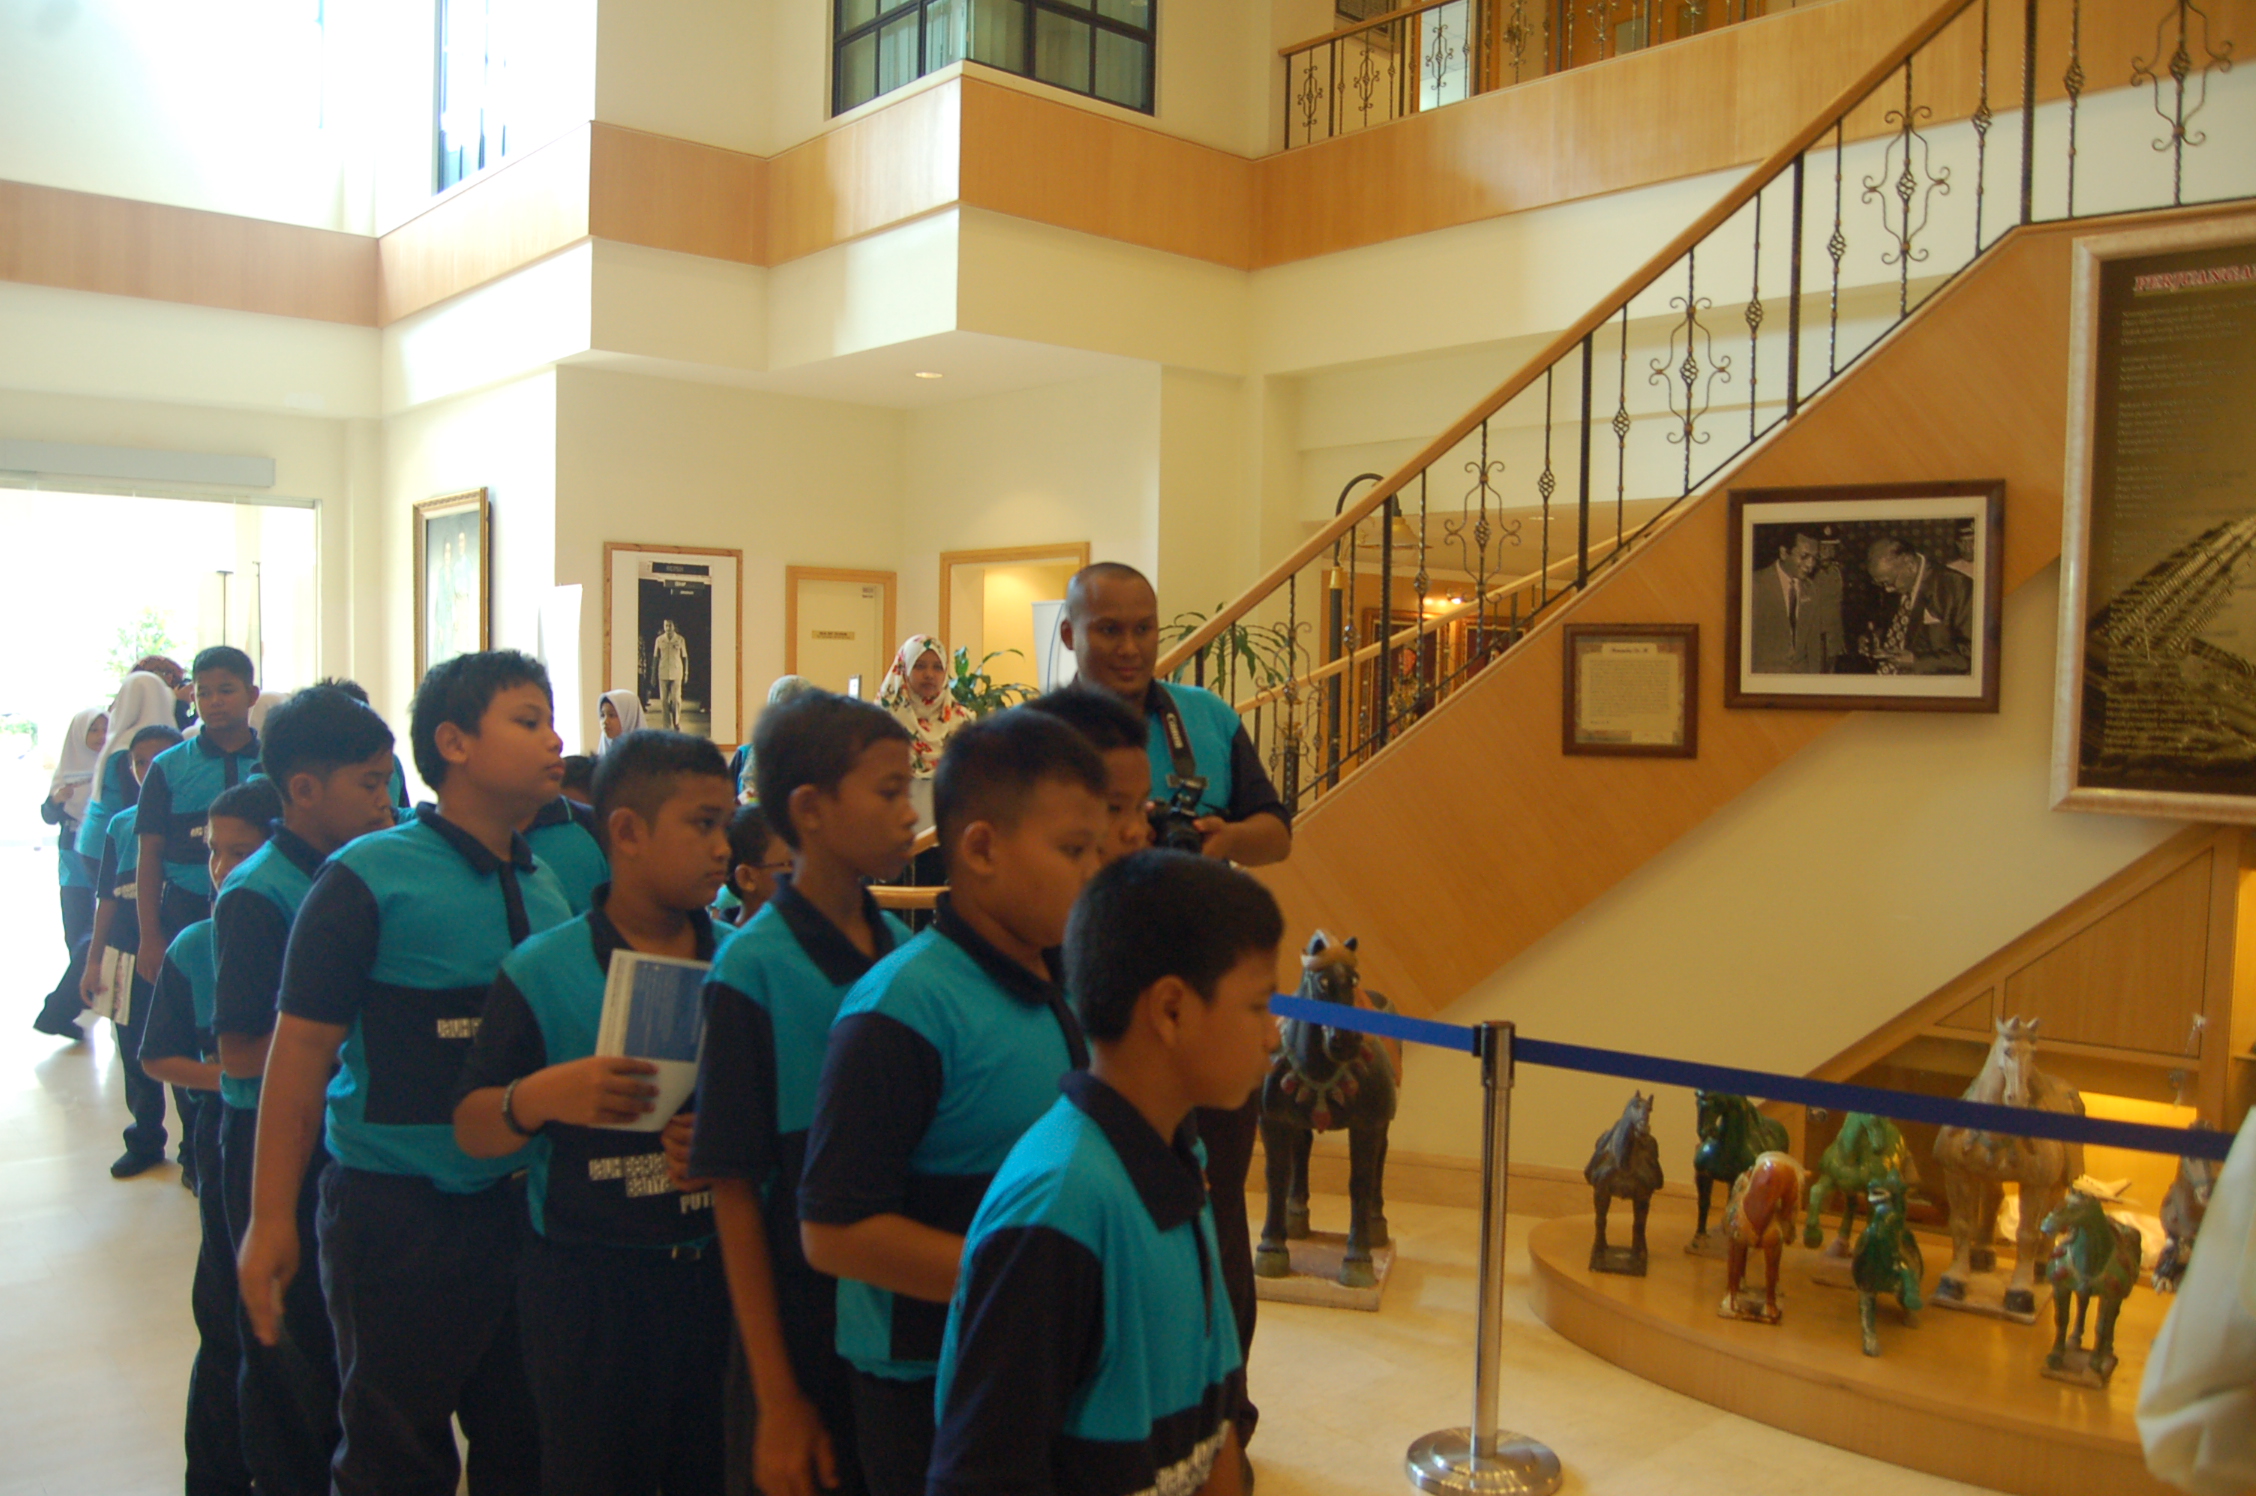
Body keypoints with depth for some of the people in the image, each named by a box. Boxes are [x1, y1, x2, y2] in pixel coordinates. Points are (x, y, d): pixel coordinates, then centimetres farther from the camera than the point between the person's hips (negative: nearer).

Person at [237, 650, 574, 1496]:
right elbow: (301, 1051, -12)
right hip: (398, 1216, -5)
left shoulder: (548, 887, 5)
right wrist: (271, 1220, -13)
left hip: (522, 1205, 5)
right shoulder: (369, 879, -12)